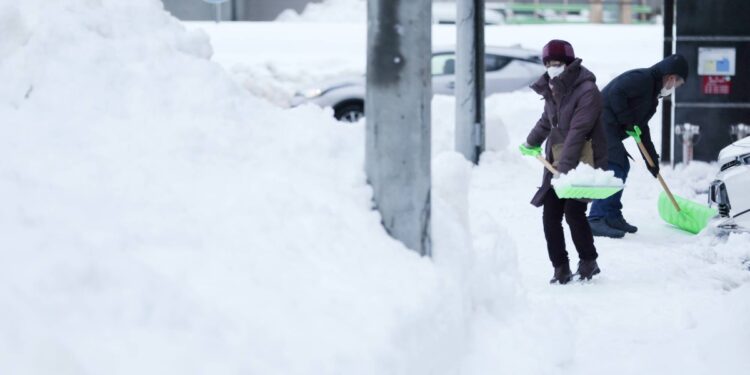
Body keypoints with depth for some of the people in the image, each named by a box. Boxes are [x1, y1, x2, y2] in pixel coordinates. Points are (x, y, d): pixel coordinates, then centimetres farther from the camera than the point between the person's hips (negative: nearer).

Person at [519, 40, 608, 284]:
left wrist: (564, 168, -27)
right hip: (557, 161, 7)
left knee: (573, 212, -14)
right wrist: (532, 143, 42)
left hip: (583, 162, -7)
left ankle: (589, 262, 6)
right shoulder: (552, 90, 9)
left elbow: (577, 132, -22)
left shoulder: (587, 90, -16)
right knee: (550, 215, -1)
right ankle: (560, 268, 7)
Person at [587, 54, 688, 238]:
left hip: (610, 130, 11)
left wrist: (651, 158, 24)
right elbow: (616, 93, -25)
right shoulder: (641, 78, -10)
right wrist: (628, 121, -19)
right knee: (613, 168, -17)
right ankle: (596, 219, -21)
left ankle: (612, 217, 25)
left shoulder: (652, 94, 23)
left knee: (621, 167, 18)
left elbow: (641, 127, 27)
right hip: (602, 125, -11)